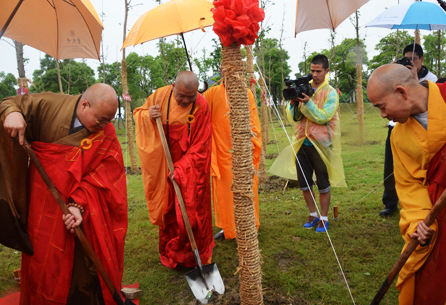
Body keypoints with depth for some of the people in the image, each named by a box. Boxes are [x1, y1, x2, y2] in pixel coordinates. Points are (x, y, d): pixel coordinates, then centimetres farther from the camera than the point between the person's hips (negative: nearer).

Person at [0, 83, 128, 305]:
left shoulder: (106, 135, -9)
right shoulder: (50, 105, -10)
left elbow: (99, 177, -13)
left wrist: (79, 204, -25)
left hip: (84, 209, 0)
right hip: (44, 207, 0)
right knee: (45, 263, 11)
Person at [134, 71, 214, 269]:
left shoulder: (201, 106, -16)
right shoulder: (160, 95, -8)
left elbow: (200, 147, -15)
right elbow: (138, 113, 7)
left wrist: (182, 169, -20)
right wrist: (148, 116, -17)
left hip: (191, 167, -3)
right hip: (163, 166, 3)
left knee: (192, 212, 4)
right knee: (168, 209, 11)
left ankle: (195, 257, 23)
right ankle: (170, 256, 29)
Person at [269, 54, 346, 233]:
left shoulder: (331, 93, -1)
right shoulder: (303, 89, 8)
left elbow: (323, 117, -14)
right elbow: (293, 117, 2)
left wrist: (307, 103, -24)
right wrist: (293, 102, -15)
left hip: (320, 144, -4)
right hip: (302, 143, 4)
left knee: (323, 185, 5)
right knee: (304, 184, 11)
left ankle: (324, 218, 21)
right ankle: (313, 215, 30)